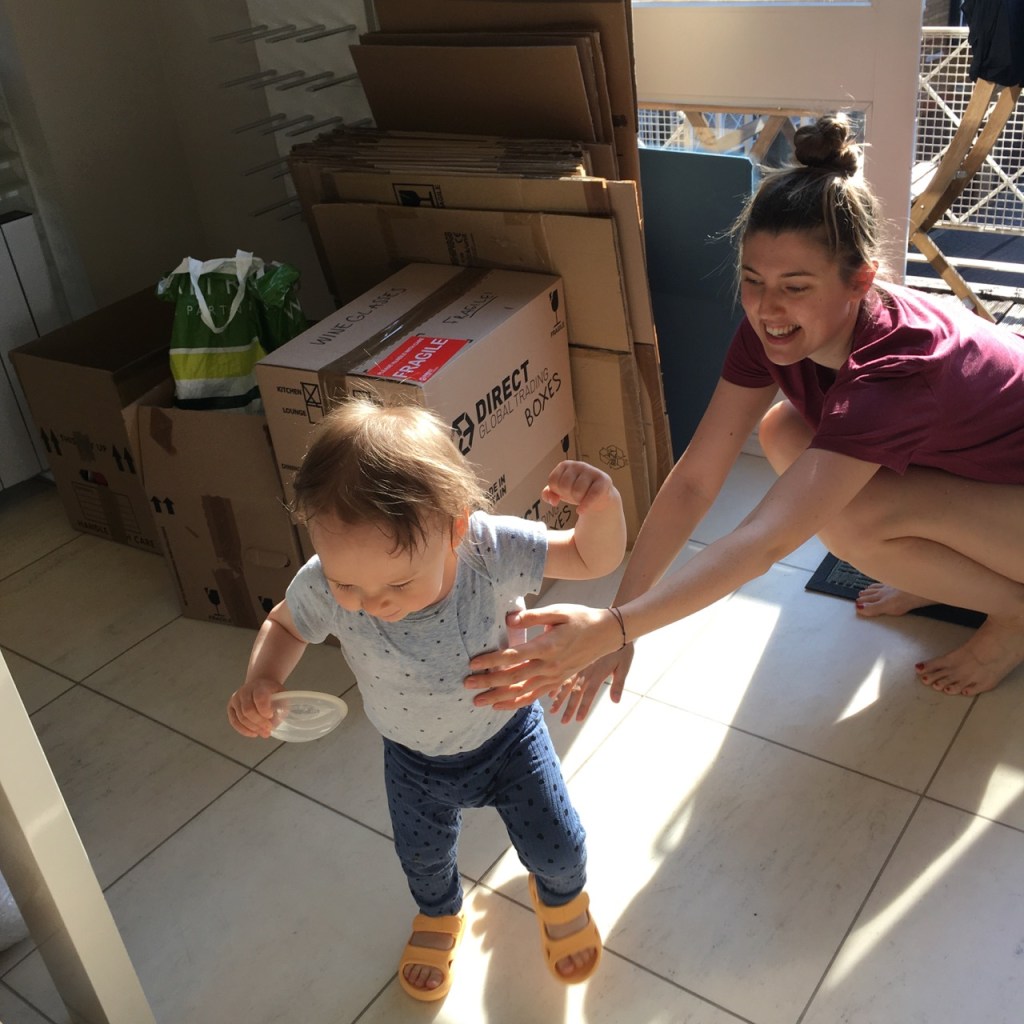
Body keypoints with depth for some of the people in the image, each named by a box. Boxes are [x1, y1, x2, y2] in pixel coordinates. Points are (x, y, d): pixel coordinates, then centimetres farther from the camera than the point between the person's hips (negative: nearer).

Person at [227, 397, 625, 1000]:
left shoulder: (492, 549, -37)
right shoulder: (323, 588, -33)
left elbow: (595, 560, -25)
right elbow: (284, 625, -10)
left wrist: (603, 504, -46)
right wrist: (262, 679, -30)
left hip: (509, 737, -1)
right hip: (416, 762, 2)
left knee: (558, 847, 15)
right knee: (424, 859, 27)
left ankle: (562, 896, 55)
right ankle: (439, 916, 65)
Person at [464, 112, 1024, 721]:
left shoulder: (895, 369, -39)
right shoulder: (772, 326, -18)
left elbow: (768, 539, -47)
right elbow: (694, 480, -22)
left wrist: (612, 628, -53)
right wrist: (612, 629, -27)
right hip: (953, 464, 7)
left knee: (851, 517, -30)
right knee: (783, 433, -11)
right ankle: (942, 575, 6)